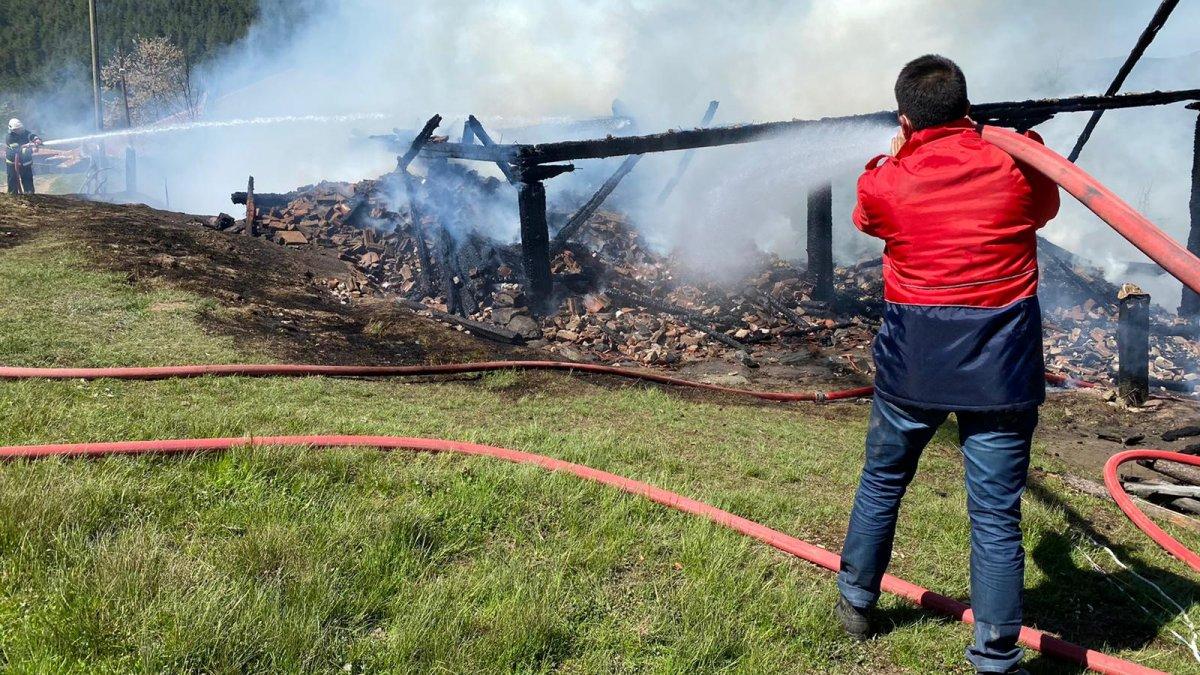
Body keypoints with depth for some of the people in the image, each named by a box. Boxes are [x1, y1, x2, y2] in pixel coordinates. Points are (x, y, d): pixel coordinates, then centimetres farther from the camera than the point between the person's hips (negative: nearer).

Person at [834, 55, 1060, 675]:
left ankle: (856, 603, 38)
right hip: (1002, 368, 0)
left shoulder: (884, 181, -4)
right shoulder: (1018, 164, -4)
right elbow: (1046, 209, 19)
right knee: (996, 513, 4)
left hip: (913, 364, 1)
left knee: (881, 483, 21)